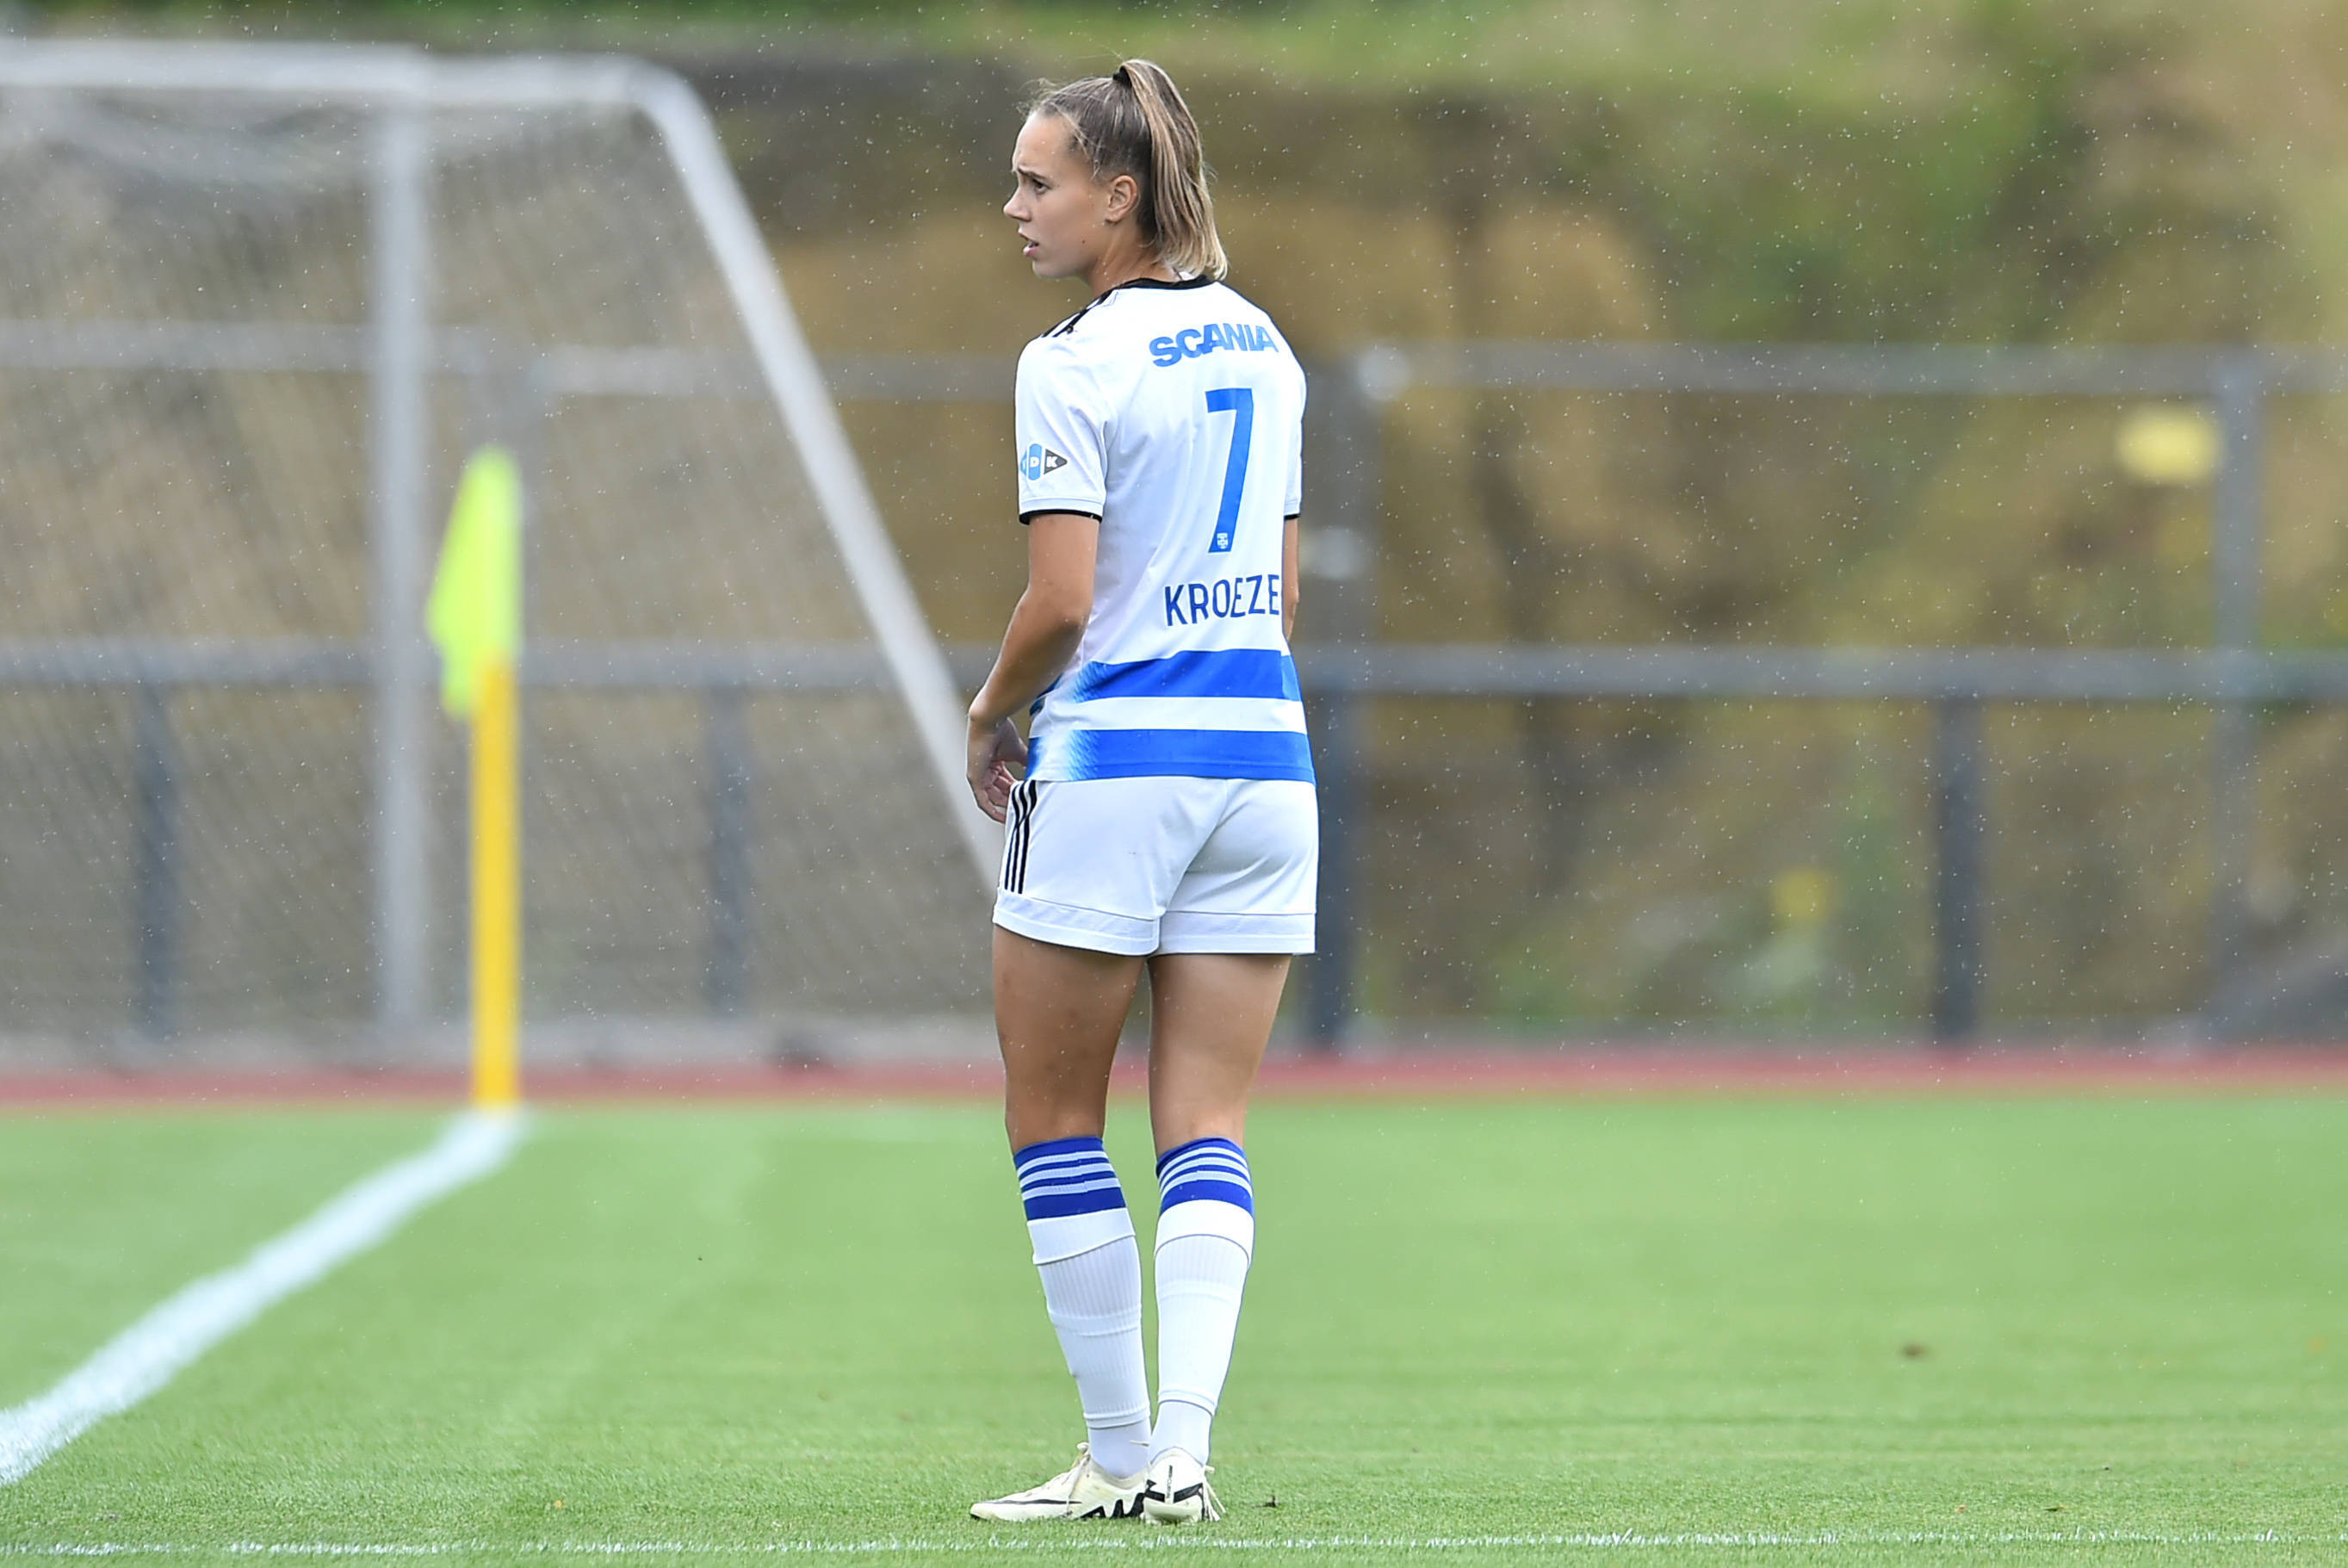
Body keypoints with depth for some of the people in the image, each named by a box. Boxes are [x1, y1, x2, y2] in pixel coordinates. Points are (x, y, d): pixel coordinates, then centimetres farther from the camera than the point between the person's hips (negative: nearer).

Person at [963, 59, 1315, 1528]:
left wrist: (993, 716, 0)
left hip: (1115, 759, -6)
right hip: (1265, 748, 6)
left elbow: (1061, 603, -17)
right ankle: (1182, 1447, -8)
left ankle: (1119, 1450, 7)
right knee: (1208, 1127, 4)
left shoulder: (1076, 364, -12)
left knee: (1054, 1117, 7)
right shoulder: (1262, 347, 11)